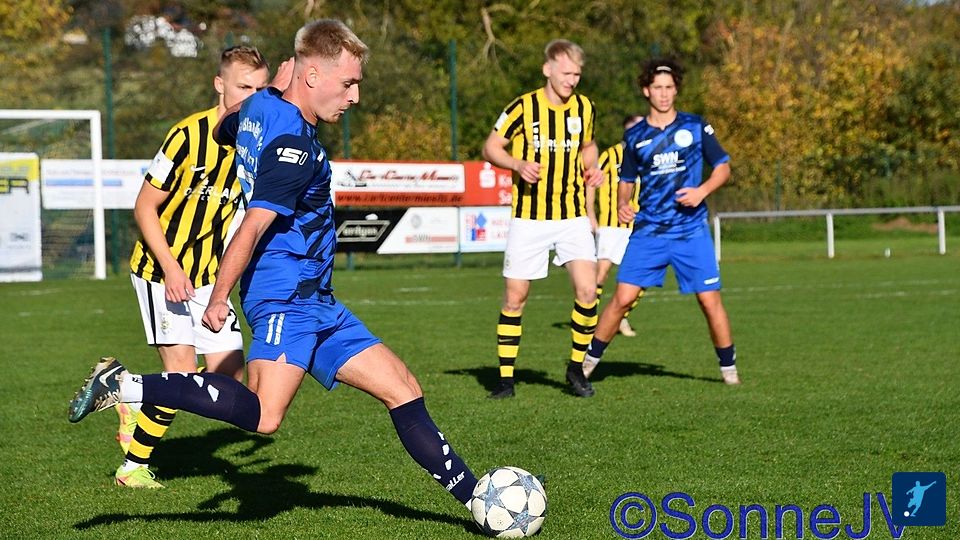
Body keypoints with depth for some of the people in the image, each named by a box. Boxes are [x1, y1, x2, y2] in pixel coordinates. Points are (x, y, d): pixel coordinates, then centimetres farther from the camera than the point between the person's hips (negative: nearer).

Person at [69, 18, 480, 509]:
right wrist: (219, 299, -19)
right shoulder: (295, 145, -17)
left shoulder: (259, 106, 12)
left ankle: (474, 494, 12)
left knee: (403, 391, 8)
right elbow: (253, 226, -20)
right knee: (263, 415, -26)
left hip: (315, 303, 11)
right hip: (286, 293, -11)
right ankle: (125, 386, -16)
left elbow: (223, 131, 35)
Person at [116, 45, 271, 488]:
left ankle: (137, 405, 24)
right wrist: (170, 268, -21)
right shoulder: (190, 135, -18)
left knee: (230, 377, 0)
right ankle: (133, 467, 6)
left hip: (207, 273, 6)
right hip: (160, 269, -6)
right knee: (182, 371, -14)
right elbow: (145, 207, -13)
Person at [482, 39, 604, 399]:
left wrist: (592, 167, 3)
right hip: (528, 217, -2)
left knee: (587, 291, -12)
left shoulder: (584, 108, 5)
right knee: (515, 297, 0)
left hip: (573, 215, 3)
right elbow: (490, 148, -1)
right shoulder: (523, 108, -7)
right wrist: (519, 164, -18)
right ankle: (506, 378, 11)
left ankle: (577, 368, 7)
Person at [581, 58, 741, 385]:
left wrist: (702, 190, -11)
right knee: (623, 297, -7)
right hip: (647, 231, 1)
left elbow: (723, 167, 7)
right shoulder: (635, 136, 7)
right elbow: (626, 180, 17)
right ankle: (588, 361, 6)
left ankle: (729, 368, 13)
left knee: (709, 300, -4)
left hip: (691, 231, -1)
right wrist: (622, 204, -4)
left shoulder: (695, 127, 3)